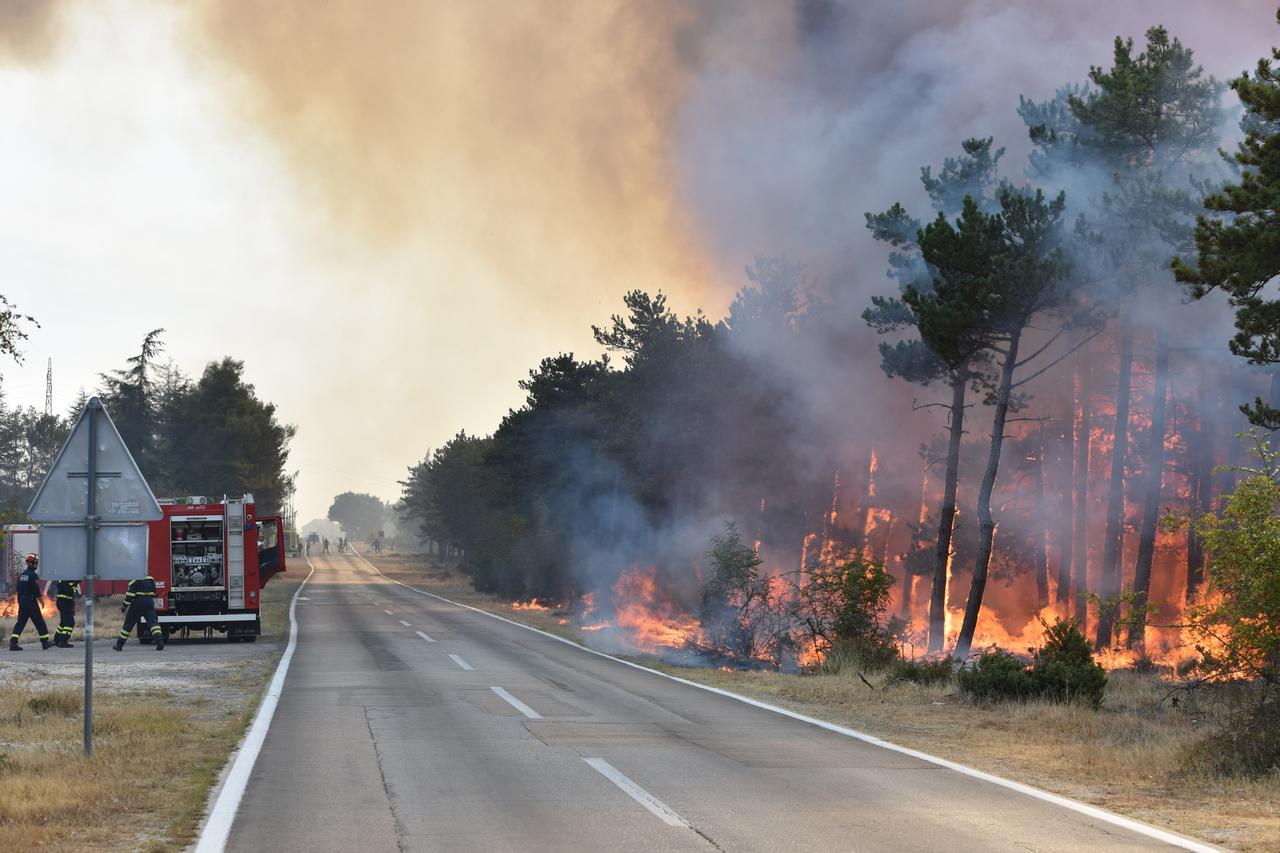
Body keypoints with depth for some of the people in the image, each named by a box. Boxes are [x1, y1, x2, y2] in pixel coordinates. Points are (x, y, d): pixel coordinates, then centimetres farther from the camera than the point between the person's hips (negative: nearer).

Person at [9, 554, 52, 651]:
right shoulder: (33, 575, -13)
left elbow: (18, 589, 15)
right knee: (39, 622, 3)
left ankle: (13, 643, -4)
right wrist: (42, 601, -5)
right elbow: (36, 591, -16)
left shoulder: (22, 575, 12)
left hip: (22, 601, 7)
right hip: (31, 602, -7)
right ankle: (45, 642, 8)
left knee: (20, 622, 6)